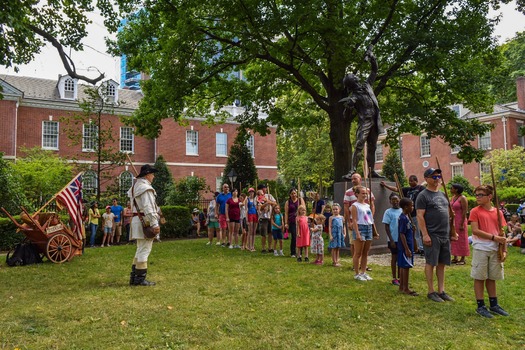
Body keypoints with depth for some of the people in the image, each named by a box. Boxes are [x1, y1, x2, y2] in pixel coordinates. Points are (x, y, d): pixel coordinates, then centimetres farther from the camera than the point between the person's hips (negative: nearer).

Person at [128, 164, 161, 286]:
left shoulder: (136, 186, 18)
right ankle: (140, 278, -1)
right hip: (145, 222, -10)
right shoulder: (145, 188, -14)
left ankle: (134, 277, 19)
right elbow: (148, 208, -22)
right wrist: (154, 224, -23)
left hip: (138, 220, 10)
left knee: (140, 250, 16)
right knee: (144, 250, -5)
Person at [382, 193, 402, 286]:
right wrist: (391, 240, -12)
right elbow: (387, 227, -7)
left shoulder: (403, 211, 7)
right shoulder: (388, 212, -6)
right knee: (394, 258, 5)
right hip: (394, 240, -4)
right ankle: (394, 278, 16)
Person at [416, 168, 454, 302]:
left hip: (445, 235, 7)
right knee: (430, 263, 0)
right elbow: (420, 216, -13)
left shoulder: (442, 194, 16)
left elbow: (446, 213, 22)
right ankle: (431, 291, 9)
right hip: (432, 235, -7)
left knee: (442, 263, 11)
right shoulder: (423, 195, -7)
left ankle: (441, 291, 19)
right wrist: (425, 235, -19)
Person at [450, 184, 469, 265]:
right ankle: (455, 258, 18)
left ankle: (462, 259, 8)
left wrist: (462, 224, -19)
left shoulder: (462, 198, -12)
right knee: (453, 239, 10)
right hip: (453, 221, 8)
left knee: (461, 240, 1)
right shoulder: (453, 197, 11)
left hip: (460, 221, -8)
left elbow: (465, 212, -16)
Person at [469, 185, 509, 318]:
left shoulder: (498, 212, 7)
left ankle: (494, 305, 26)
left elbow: (502, 233, 8)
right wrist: (493, 237, -17)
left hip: (495, 250, 4)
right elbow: (475, 230, -14)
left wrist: (504, 250, 2)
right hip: (481, 249, -4)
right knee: (479, 278, 3)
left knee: (492, 278, 14)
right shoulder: (475, 211, -5)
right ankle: (480, 306, 11)